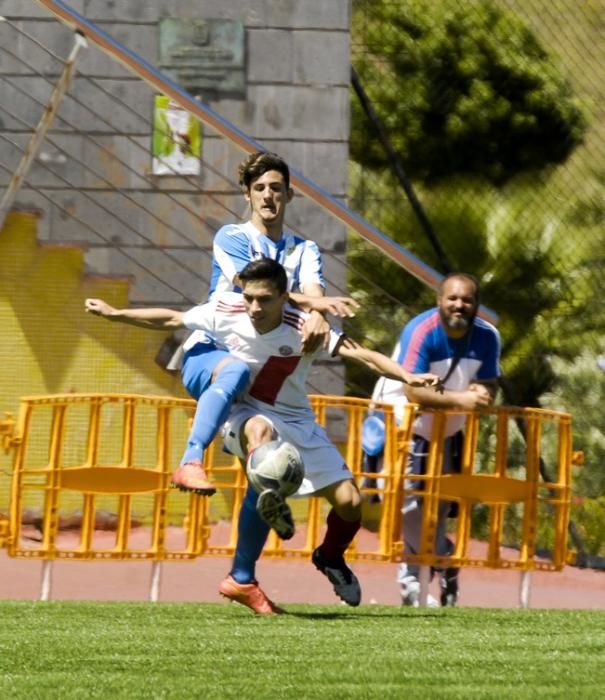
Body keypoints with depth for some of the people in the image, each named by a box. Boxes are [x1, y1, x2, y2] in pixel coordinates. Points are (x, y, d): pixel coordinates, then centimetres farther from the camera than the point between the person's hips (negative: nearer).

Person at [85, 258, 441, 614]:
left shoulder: (303, 327, -21)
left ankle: (331, 558, 24)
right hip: (242, 414, -1)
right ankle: (269, 494, -57)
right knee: (260, 428, -41)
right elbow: (171, 320, 2)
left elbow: (360, 353, -29)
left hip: (297, 422, 1)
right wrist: (114, 314, 3)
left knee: (349, 501, -5)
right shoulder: (225, 310, -15)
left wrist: (407, 376, -44)